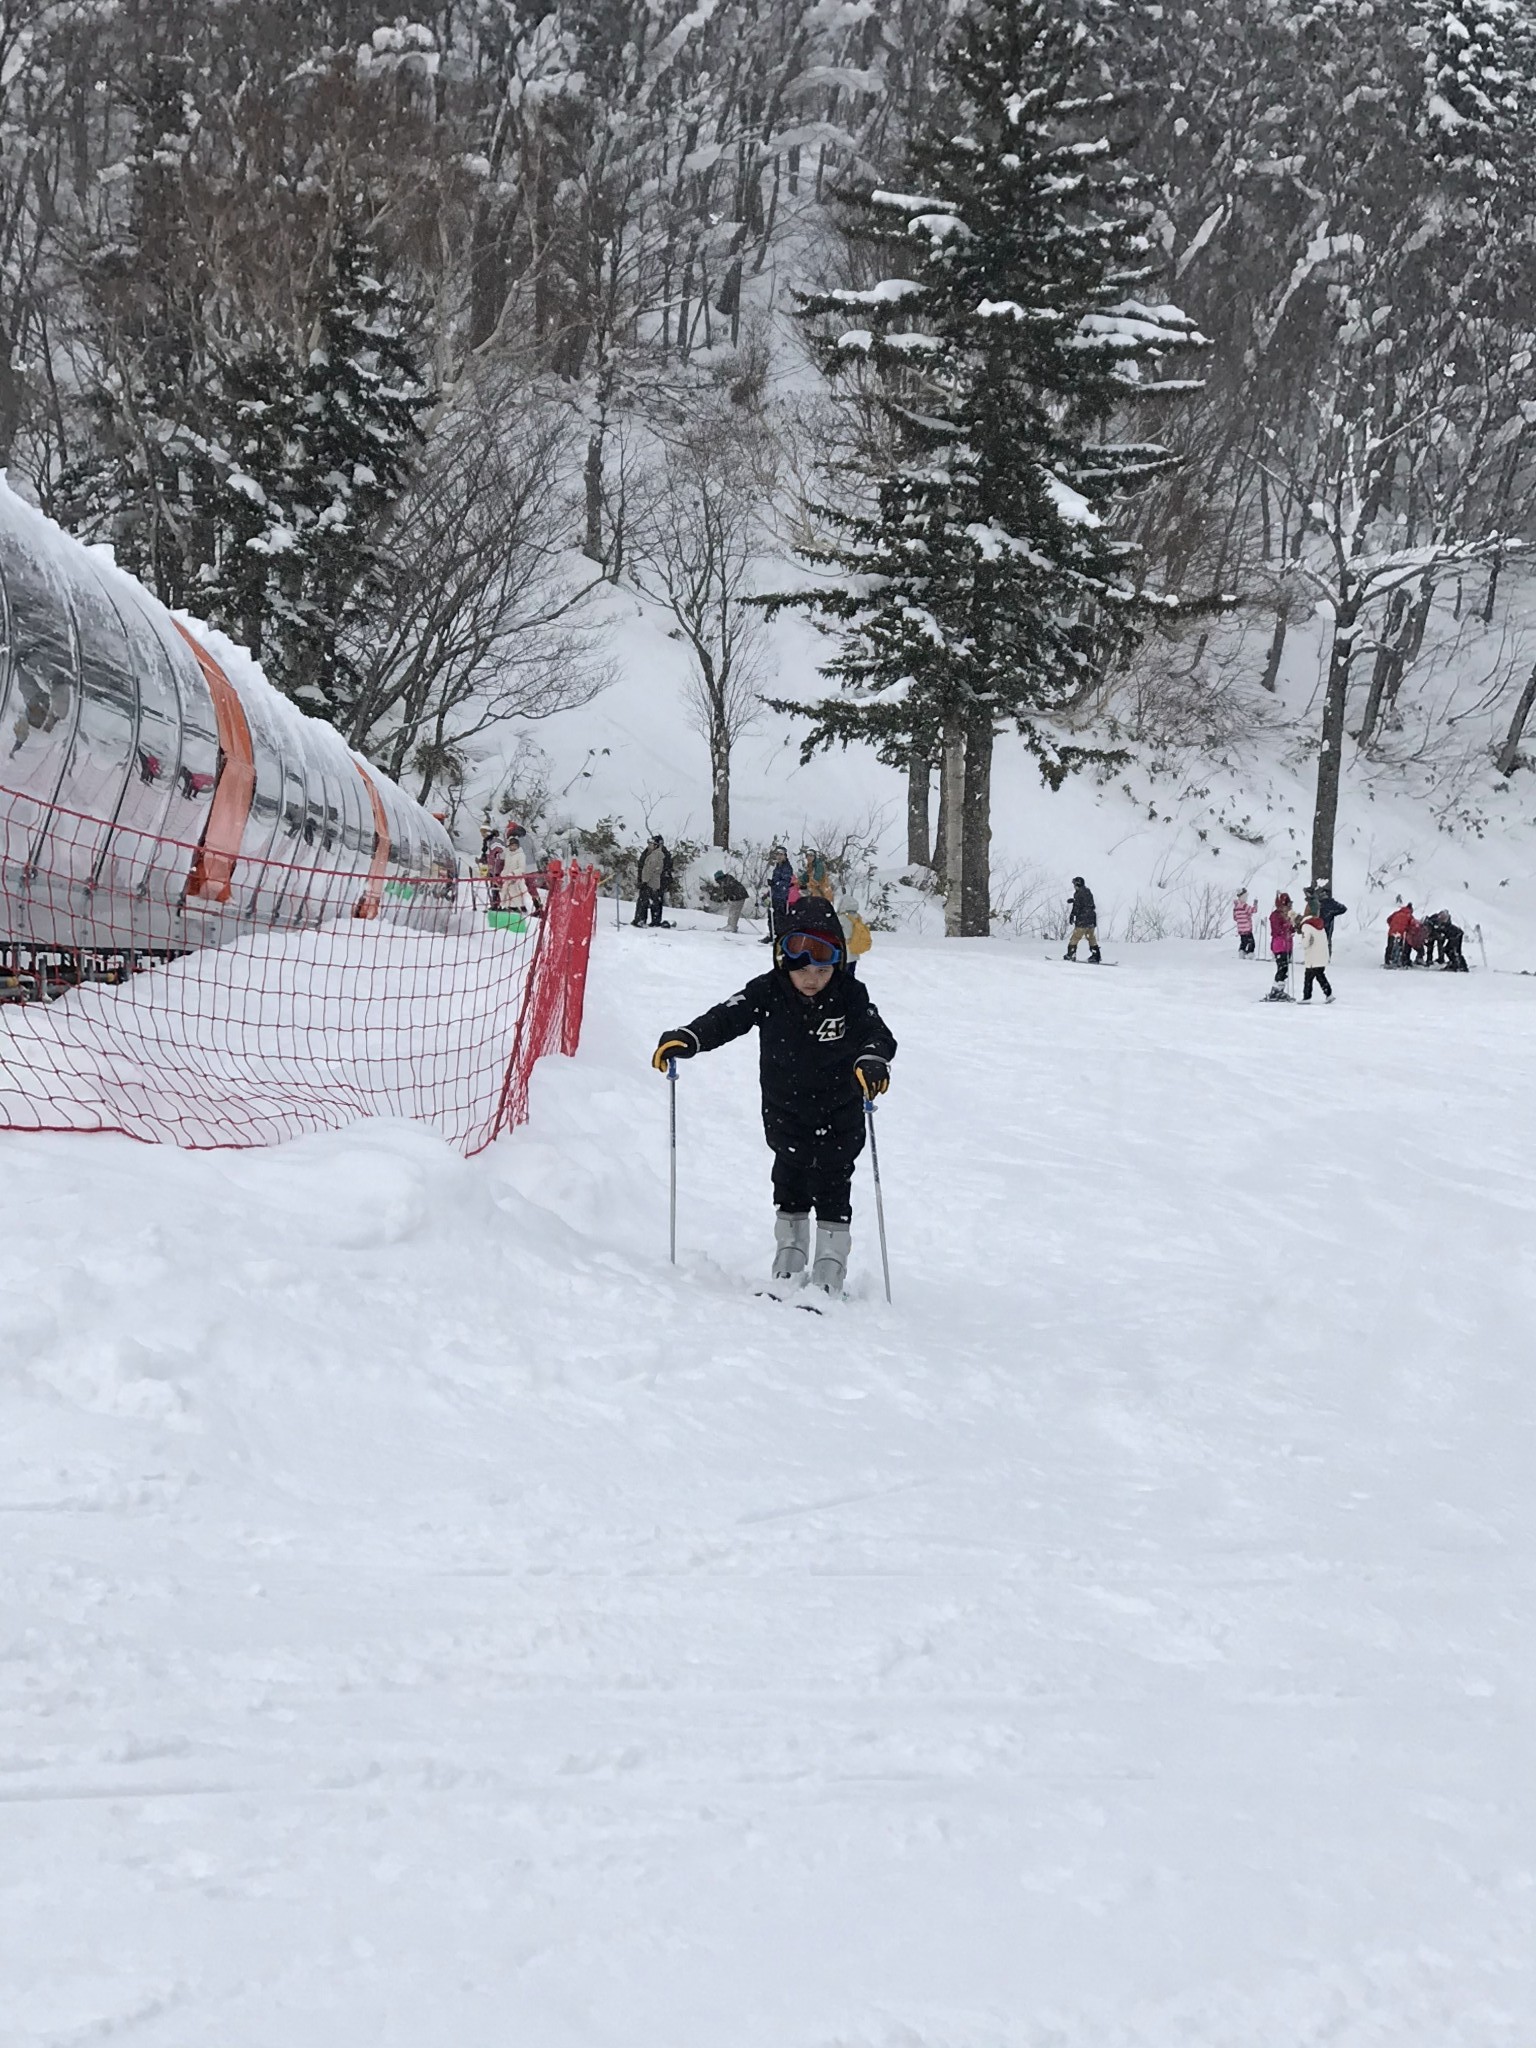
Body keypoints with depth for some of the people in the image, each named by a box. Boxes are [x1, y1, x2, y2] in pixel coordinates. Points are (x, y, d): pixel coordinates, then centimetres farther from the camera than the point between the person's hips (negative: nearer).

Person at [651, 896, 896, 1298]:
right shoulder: (768, 993, -14)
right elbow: (726, 1017, -22)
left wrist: (872, 1060, -50)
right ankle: (788, 1262, 18)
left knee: (831, 1188, -2)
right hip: (786, 1110, 1)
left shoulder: (850, 996, -16)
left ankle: (830, 1272, 6)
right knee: (789, 1186, 5)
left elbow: (876, 1033, -26)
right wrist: (685, 1039, -40)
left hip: (839, 1114, -1)